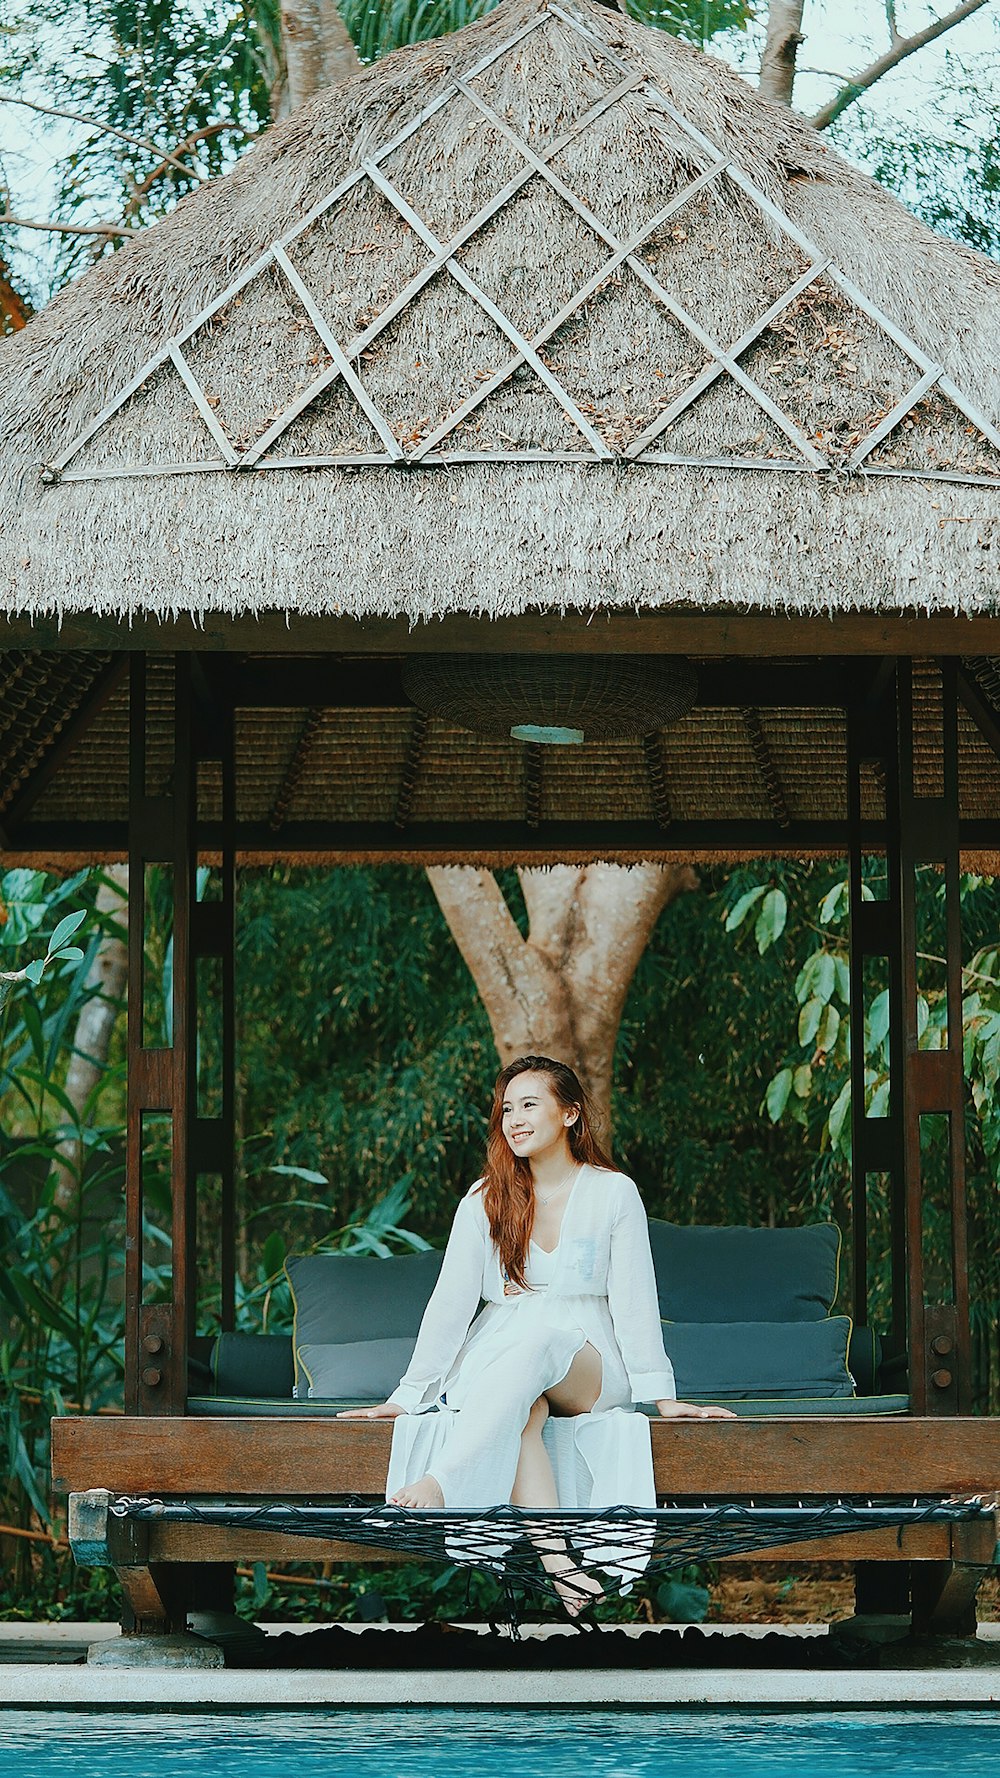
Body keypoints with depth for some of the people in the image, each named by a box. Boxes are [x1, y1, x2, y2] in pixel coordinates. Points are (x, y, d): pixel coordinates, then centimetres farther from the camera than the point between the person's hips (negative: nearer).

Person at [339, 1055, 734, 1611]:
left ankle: (439, 1483, -52)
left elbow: (634, 1302, -1)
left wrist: (661, 1396, -9)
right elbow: (450, 1302, 3)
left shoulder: (613, 1194, 4)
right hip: (498, 1356, 2)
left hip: (587, 1366, -2)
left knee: (535, 1345, -38)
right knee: (524, 1411, -37)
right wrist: (408, 1395, -5)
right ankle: (557, 1563, -52)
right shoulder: (485, 1201, 9)